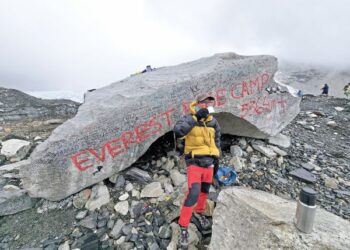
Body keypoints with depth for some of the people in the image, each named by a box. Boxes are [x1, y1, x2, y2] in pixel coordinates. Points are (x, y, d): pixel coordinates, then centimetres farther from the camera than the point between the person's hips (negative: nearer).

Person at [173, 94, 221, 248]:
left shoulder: (213, 122, 6)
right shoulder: (189, 118, -12)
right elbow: (178, 131, -31)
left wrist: (217, 156, 16)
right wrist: (195, 118, -30)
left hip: (209, 162, 6)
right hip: (195, 162, -6)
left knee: (205, 191, 18)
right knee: (193, 194, -13)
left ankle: (199, 212, 46)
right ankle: (183, 228, 5)